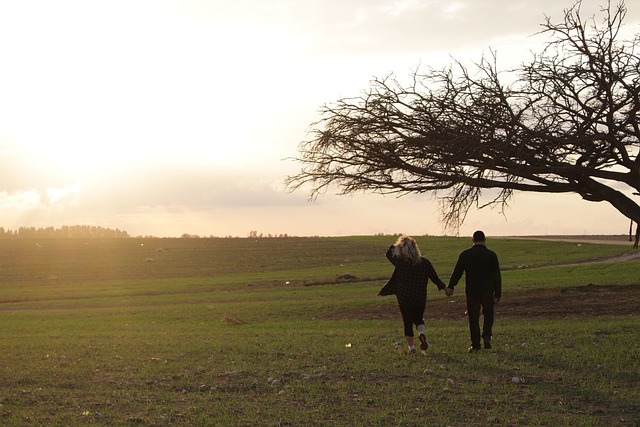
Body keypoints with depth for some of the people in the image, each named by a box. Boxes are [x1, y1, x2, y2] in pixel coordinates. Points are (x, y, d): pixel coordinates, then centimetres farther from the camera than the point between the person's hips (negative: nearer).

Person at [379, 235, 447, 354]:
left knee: (408, 323, 9)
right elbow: (434, 277, 0)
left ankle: (411, 347, 10)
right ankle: (422, 333, -8)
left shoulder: (400, 262, -12)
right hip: (420, 298, 2)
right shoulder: (424, 262, -8)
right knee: (418, 318, 21)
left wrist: (397, 244, 12)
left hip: (404, 299, -2)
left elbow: (389, 253, 6)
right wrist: (444, 287, 13)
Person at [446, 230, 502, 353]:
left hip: (471, 292, 0)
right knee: (488, 314, 19)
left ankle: (475, 345, 6)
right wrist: (498, 293, 4)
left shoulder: (465, 254, -1)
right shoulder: (491, 255, -3)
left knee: (473, 318, 7)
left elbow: (457, 272, -1)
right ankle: (487, 335, -1)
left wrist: (450, 287, 5)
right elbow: (497, 276, -1)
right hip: (487, 292, 0)